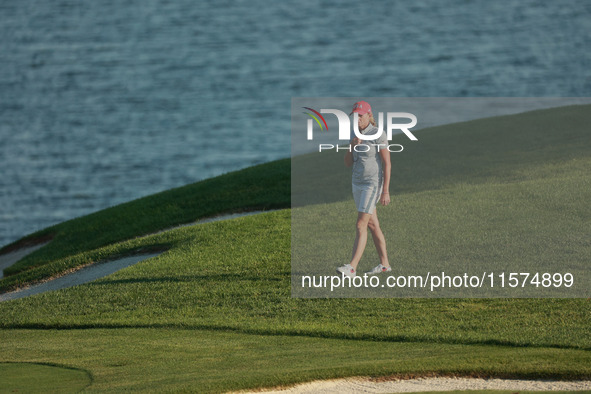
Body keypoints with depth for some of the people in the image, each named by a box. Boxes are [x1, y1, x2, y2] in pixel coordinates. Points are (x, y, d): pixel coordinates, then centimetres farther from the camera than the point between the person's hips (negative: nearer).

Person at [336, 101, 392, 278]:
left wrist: (386, 191, -17)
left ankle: (352, 267, -18)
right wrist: (353, 146, -13)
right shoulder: (356, 135, 8)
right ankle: (385, 263, 24)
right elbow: (348, 163, 7)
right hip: (358, 183, 8)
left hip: (373, 184, -8)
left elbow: (387, 163, -15)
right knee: (372, 225, 14)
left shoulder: (379, 135, -14)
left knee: (360, 226, -14)